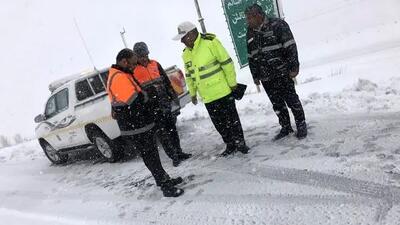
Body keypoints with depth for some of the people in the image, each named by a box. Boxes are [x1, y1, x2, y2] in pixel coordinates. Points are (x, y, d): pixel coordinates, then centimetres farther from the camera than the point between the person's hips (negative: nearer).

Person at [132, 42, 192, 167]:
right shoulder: (134, 71, -6)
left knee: (172, 128, 11)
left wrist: (174, 96, 12)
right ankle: (174, 156, 8)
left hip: (165, 104, 5)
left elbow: (167, 82, 13)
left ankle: (179, 153, 23)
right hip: (152, 108, -5)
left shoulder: (155, 65, 8)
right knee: (162, 132, -1)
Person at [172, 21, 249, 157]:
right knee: (219, 123, 12)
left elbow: (227, 63, -11)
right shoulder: (186, 54, 8)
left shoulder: (210, 43, -12)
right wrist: (193, 93, 17)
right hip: (207, 97, 6)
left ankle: (240, 143, 20)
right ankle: (230, 145, 26)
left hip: (223, 91, -6)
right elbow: (189, 76, 17)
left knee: (232, 119, 4)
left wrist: (232, 83, -10)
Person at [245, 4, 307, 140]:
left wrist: (293, 67, -15)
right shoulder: (250, 33, 12)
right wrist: (255, 75, 17)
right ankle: (285, 127, 24)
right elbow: (251, 57, 17)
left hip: (282, 73, -5)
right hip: (266, 78, 6)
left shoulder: (277, 25, -7)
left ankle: (301, 125, 19)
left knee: (292, 100, 2)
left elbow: (290, 46, -11)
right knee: (277, 104, 11)